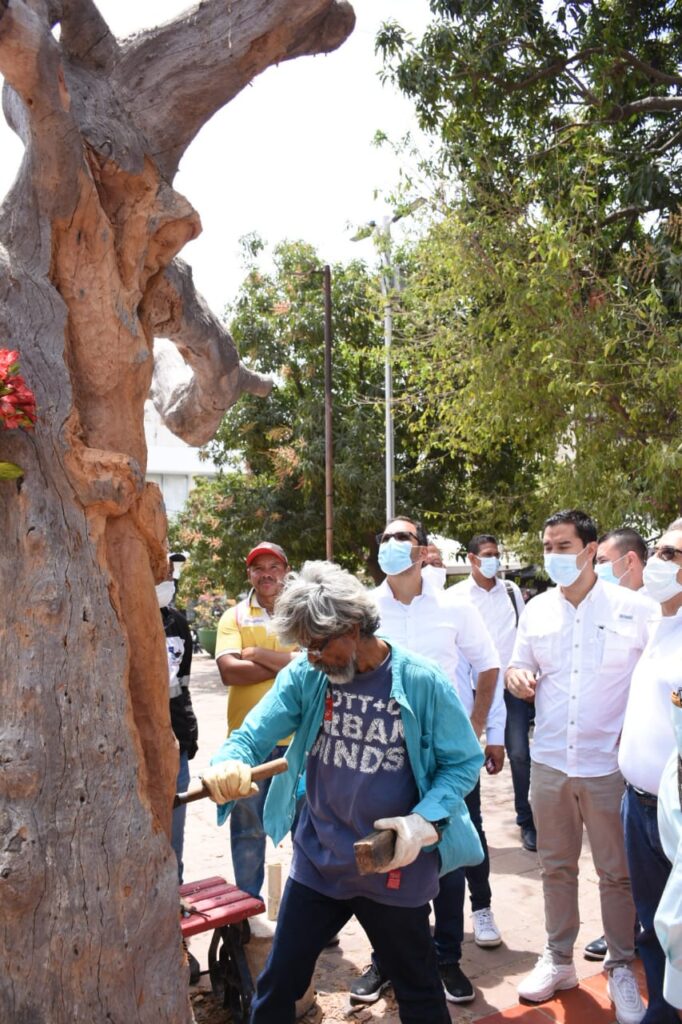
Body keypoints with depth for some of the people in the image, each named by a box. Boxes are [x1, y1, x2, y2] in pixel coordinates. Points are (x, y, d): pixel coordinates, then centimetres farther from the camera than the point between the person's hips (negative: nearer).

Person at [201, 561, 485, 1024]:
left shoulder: (421, 681, -17)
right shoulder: (305, 676, -7)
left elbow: (464, 761, -8)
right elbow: (253, 735, -10)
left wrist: (424, 822, -22)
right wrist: (229, 766, -33)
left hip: (394, 867, -2)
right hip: (316, 861, 3)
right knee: (277, 986, 16)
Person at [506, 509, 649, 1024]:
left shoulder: (632, 608, -7)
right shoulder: (537, 609, 5)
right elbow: (519, 671, 13)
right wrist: (518, 678, -10)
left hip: (609, 763, -3)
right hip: (549, 761, 4)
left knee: (617, 872, 8)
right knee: (556, 866, 16)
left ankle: (621, 968, 27)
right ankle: (558, 960, 32)